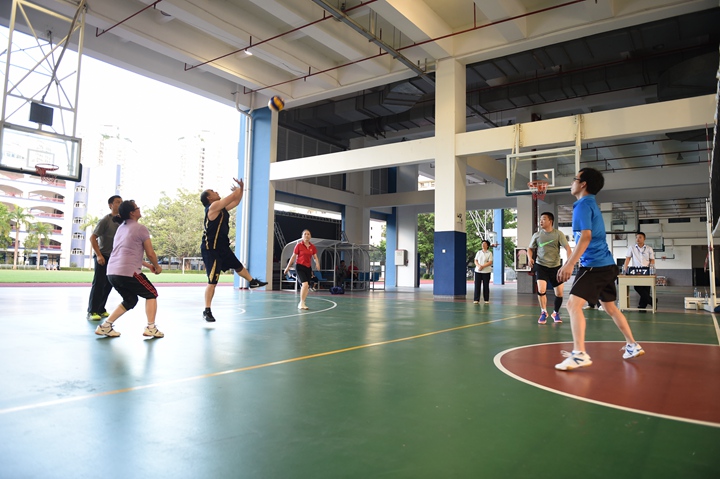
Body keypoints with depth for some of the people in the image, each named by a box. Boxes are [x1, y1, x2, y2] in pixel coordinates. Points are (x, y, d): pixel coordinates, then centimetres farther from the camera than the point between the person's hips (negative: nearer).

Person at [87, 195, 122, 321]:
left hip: (114, 258, 6)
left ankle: (100, 309, 18)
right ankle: (91, 312, 0)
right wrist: (99, 255, -18)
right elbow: (93, 237, -12)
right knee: (98, 284, -6)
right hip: (103, 257, -6)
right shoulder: (105, 220, -10)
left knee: (108, 285, 8)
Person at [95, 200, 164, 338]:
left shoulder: (121, 228, 20)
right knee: (151, 294, 10)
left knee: (130, 300, 23)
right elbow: (150, 254, -3)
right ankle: (151, 328, 2)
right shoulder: (140, 228, -5)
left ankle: (105, 326, 15)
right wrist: (157, 267, 15)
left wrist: (148, 265, 28)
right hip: (128, 272, -8)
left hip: (112, 272, 8)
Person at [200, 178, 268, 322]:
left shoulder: (222, 208, 11)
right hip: (211, 250, -10)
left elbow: (236, 201, 23)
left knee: (238, 265, 28)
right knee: (212, 282, -8)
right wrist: (239, 188, 3)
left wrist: (242, 188, 11)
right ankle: (207, 311, 1)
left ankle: (252, 281, 52)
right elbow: (233, 196, -16)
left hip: (222, 248, 10)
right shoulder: (214, 206, -17)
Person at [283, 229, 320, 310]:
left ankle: (301, 303, 23)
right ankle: (302, 303, -9)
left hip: (308, 267, 5)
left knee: (307, 287, 8)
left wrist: (317, 263, -14)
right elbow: (293, 257, -2)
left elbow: (315, 257, 8)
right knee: (305, 284, -22)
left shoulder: (312, 247, 6)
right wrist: (287, 267, -1)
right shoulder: (299, 245, -6)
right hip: (300, 267, -5)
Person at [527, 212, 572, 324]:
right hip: (541, 266, 0)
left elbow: (567, 248, -12)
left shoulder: (558, 234, -6)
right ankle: (543, 312, 7)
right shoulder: (537, 235, 0)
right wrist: (530, 258, -9)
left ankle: (556, 313, 31)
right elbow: (530, 248, 12)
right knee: (541, 290, -17)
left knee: (559, 293, 4)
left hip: (555, 266, 0)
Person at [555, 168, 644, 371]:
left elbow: (586, 237, -22)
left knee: (573, 304, -16)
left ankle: (579, 354, -22)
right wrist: (571, 262, 32)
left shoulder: (583, 204, -11)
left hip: (594, 265, -10)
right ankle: (633, 346, 32)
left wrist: (569, 264, -27)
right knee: (611, 308, 22)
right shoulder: (590, 203, 18)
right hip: (606, 264, 10)